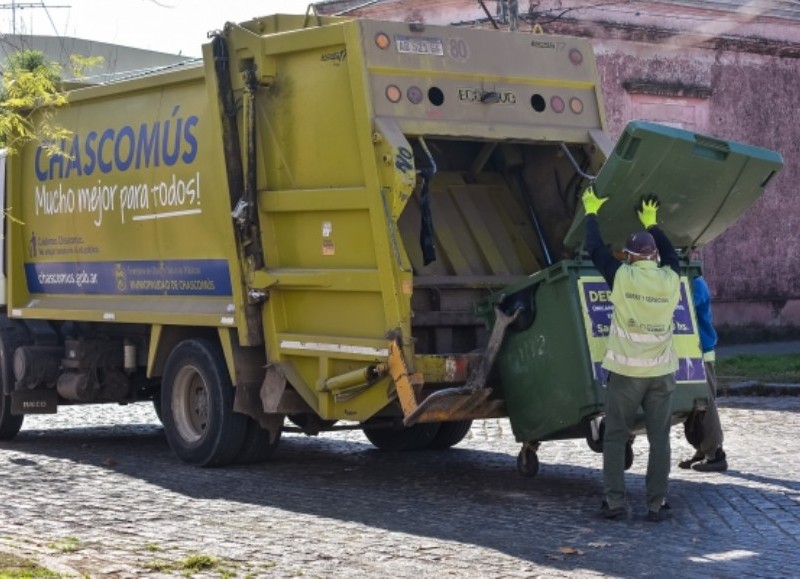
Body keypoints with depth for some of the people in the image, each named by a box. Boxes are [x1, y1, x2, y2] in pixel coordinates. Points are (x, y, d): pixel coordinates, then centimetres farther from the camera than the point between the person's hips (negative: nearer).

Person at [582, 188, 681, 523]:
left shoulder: (622, 277, -9)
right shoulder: (671, 280, 0)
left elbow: (596, 248, 5)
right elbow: (670, 253, 23)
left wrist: (591, 212, 19)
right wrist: (651, 224, 35)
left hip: (626, 370, -2)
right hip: (661, 371, 2)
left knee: (615, 437, 6)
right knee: (659, 439, 6)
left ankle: (614, 502, 2)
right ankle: (657, 504, 5)